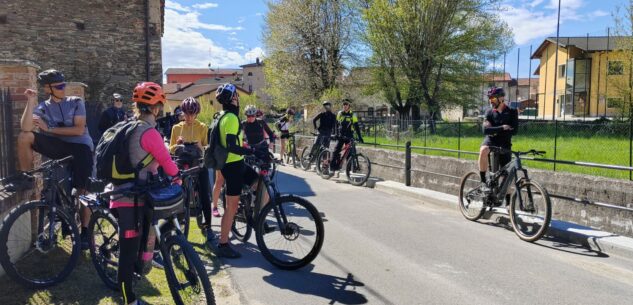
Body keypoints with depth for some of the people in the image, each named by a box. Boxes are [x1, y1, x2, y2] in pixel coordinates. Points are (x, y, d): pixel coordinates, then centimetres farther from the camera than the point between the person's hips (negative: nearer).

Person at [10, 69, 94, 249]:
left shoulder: (76, 102, 3)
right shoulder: (42, 108, 7)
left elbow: (79, 130, -8)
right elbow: (26, 128, -13)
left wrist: (49, 129, -8)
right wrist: (31, 101, -13)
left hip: (80, 147, -2)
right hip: (58, 147, 2)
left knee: (82, 191, -8)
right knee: (24, 137, -20)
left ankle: (84, 232, 5)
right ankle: (25, 179, -5)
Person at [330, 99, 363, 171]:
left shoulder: (352, 115, -2)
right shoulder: (339, 113, 6)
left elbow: (356, 126, -4)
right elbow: (337, 124, 12)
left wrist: (360, 137, -10)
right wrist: (336, 134, 2)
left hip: (349, 137, -2)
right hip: (340, 136, 2)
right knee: (336, 151, -8)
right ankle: (333, 166, -2)